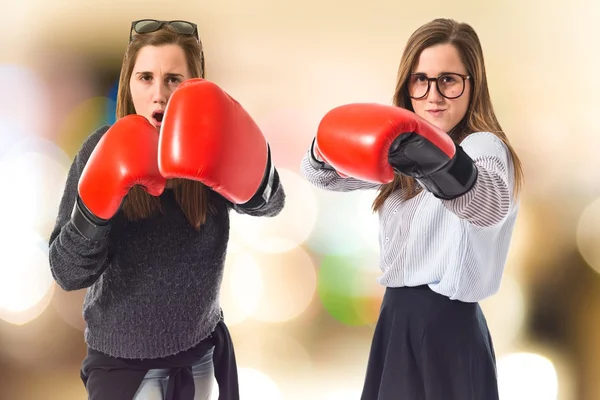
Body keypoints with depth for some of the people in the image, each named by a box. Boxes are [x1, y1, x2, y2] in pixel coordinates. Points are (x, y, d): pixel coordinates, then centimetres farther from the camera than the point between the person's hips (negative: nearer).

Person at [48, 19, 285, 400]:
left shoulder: (208, 147, -10)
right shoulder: (107, 150, -13)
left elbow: (270, 203, -30)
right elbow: (68, 273, -16)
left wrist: (245, 167, -51)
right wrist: (97, 205, -33)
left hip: (201, 349, 2)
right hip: (122, 359, -2)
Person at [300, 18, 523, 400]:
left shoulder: (484, 146, -16)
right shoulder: (405, 149, 9)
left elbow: (491, 204, -39)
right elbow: (322, 175, 8)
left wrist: (439, 162, -60)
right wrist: (327, 151, -16)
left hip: (448, 327, -7)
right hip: (397, 318, 7)